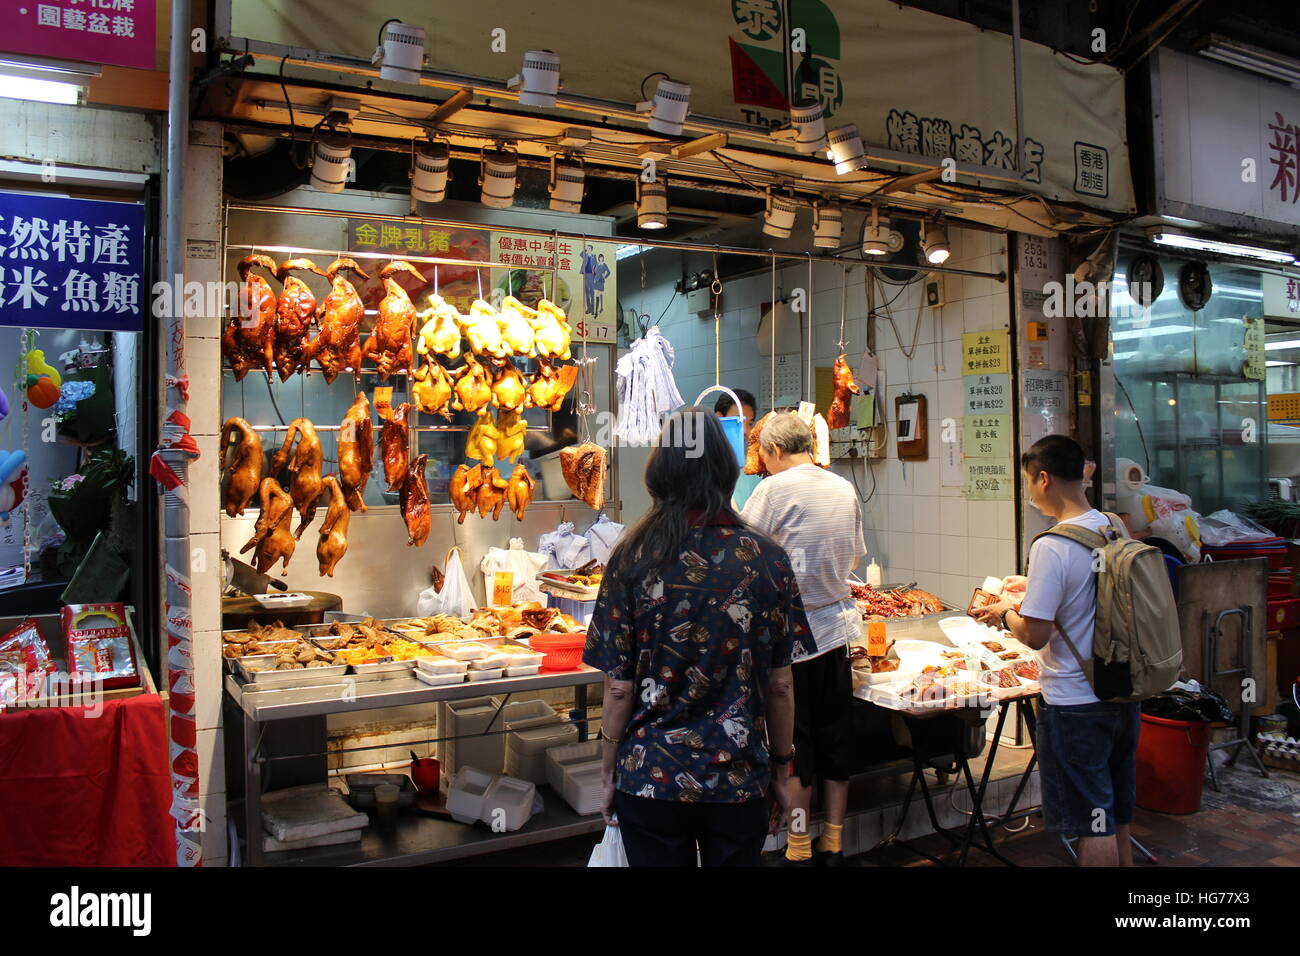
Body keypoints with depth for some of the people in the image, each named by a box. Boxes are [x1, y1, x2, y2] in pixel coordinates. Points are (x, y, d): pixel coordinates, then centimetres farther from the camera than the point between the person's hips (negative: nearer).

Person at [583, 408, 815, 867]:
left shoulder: (631, 560, -11)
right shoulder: (767, 559, -8)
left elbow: (618, 688, -8)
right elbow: (780, 684, -3)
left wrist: (610, 775, 6)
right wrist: (781, 769, 11)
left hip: (650, 778, 0)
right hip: (741, 779, 1)